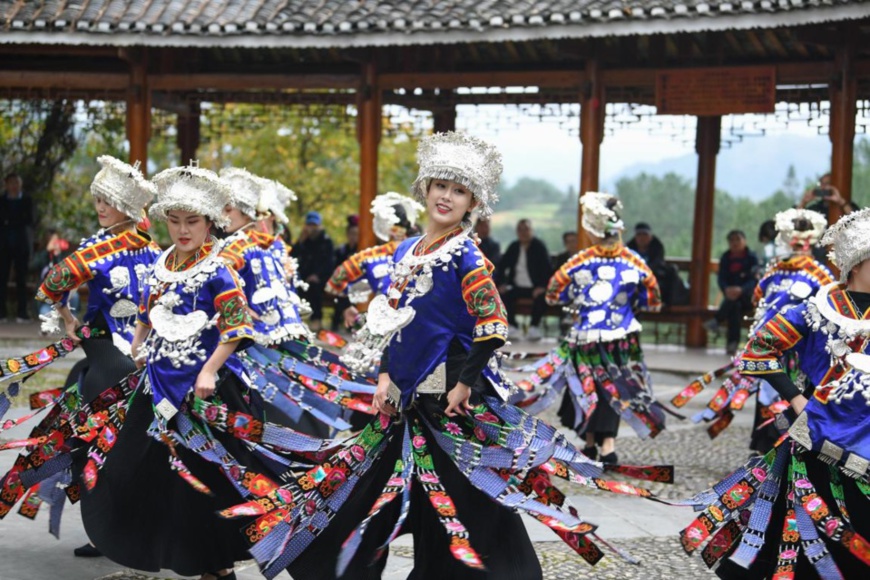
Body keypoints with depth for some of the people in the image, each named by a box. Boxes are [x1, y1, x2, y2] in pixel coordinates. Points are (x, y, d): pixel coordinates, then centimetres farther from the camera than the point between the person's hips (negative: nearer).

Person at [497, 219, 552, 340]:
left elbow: (546, 267, -12)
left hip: (535, 288, -4)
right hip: (517, 287, 4)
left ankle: (534, 327, -19)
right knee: (503, 294, -24)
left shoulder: (539, 246, -3)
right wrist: (502, 283, -5)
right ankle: (512, 326, -13)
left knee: (541, 297, -35)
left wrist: (542, 286, -26)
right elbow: (502, 265, 11)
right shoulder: (513, 247, 11)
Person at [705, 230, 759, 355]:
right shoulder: (725, 258, 8)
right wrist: (726, 289, -27)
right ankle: (732, 343, -40)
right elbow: (721, 279, -1)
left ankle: (717, 321, -29)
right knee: (735, 306, -33)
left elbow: (753, 280, -11)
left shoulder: (751, 257, 0)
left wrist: (741, 289, -33)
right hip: (731, 293, 2)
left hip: (748, 296, -2)